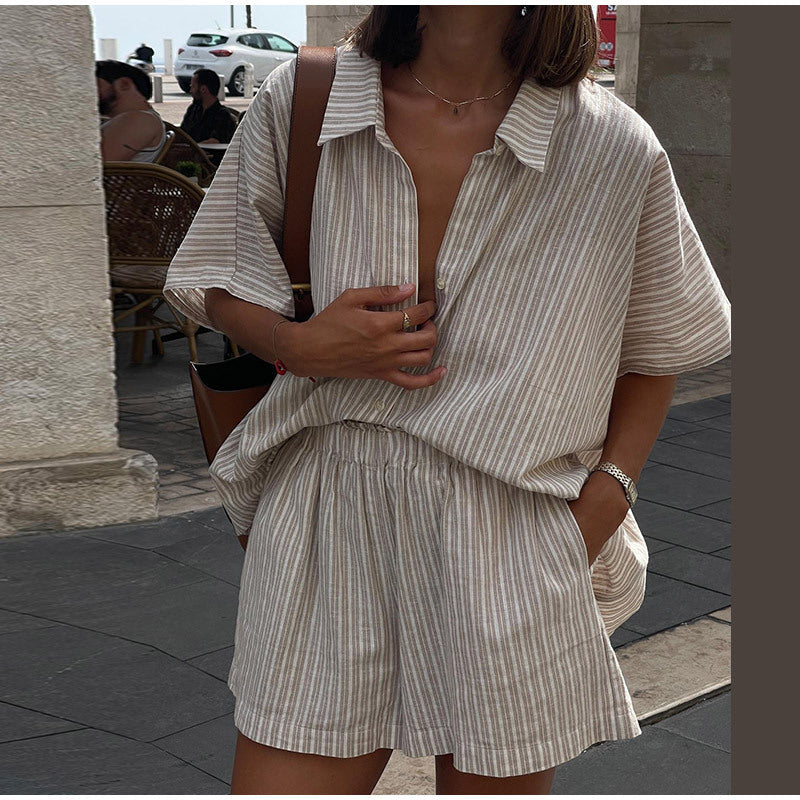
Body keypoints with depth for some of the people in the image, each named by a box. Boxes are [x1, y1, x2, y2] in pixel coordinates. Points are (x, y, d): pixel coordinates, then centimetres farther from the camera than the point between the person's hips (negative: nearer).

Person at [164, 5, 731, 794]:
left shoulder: (617, 151, -2)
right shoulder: (295, 102, 0)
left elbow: (653, 351, 11)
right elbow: (219, 284, 12)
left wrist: (609, 489, -4)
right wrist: (295, 344, -9)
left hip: (519, 545, 0)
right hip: (326, 527, 1)